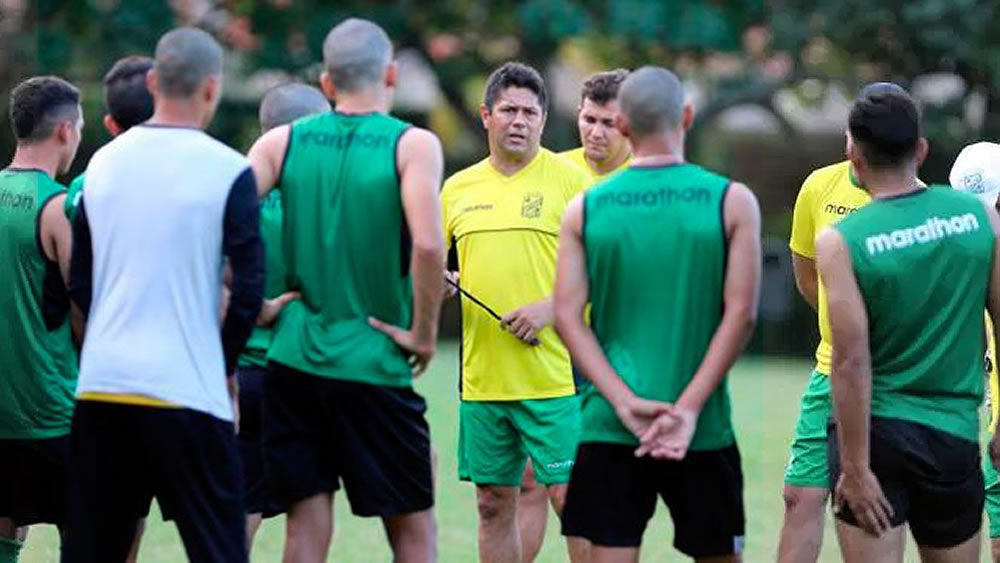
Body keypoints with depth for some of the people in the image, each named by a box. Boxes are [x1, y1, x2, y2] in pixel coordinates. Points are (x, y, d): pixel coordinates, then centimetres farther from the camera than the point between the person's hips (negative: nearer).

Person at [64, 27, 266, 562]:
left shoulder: (103, 162, 9)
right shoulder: (228, 171, -6)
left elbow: (79, 282, 13)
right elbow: (248, 290, -8)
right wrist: (226, 362, 7)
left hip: (100, 384, 5)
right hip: (186, 391, -5)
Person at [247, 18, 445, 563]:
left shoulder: (283, 142, 4)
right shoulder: (412, 144, -6)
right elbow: (427, 243, -21)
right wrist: (423, 332, -9)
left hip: (293, 357, 3)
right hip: (374, 366, -3)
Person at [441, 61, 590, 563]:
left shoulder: (569, 180, -1)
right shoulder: (457, 189, 11)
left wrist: (550, 306, -15)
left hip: (553, 376, -4)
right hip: (481, 380, 4)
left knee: (569, 495, -7)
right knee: (494, 504, 8)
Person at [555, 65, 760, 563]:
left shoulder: (585, 209, 2)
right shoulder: (731, 202, -2)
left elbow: (567, 317, -3)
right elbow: (740, 314, -8)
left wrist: (625, 403, -8)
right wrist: (688, 407, -10)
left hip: (609, 427, 1)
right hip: (703, 429, -1)